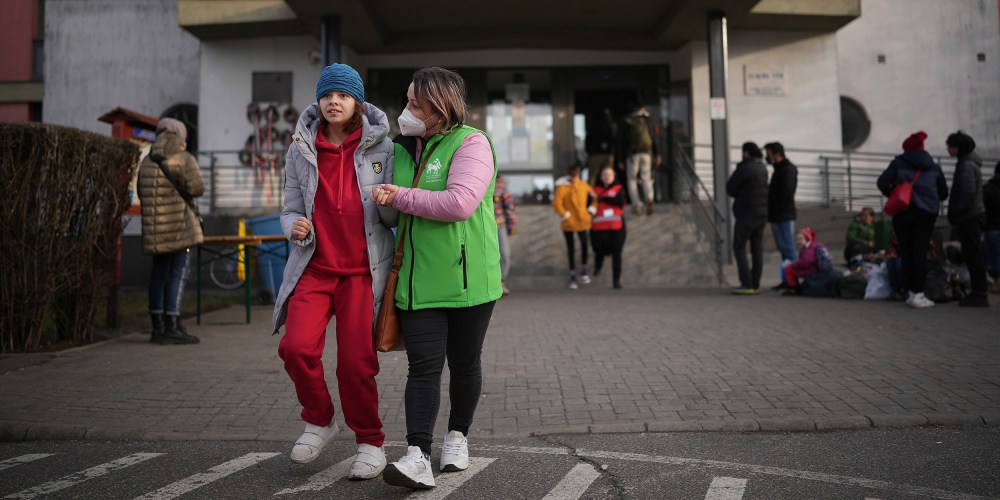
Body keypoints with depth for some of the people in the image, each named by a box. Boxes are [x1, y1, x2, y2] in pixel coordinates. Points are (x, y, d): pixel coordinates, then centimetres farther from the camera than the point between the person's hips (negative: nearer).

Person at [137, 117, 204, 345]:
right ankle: (172, 328, -11)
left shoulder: (147, 161, 11)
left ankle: (158, 327, 15)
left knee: (159, 273, 12)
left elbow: (142, 194, 17)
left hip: (156, 228, 7)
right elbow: (197, 188, -16)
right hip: (180, 225, -7)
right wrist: (185, 183, 5)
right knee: (179, 273, -6)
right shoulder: (184, 159, -7)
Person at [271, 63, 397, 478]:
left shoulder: (382, 148, 1)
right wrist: (294, 227, -11)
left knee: (356, 361, -5)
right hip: (315, 266, 2)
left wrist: (387, 203, -21)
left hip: (363, 269, -2)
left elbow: (394, 217, 2)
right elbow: (291, 209, 12)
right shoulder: (300, 151, 7)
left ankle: (370, 443, 18)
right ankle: (319, 420, 13)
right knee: (296, 346, -15)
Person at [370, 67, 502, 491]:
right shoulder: (404, 149, 12)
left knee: (464, 364, 12)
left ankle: (457, 437, 32)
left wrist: (400, 197, -16)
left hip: (467, 278, -4)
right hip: (417, 280, 4)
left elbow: (459, 203, -25)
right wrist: (388, 201, 11)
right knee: (423, 367, -5)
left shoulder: (471, 144, -9)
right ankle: (417, 458, -10)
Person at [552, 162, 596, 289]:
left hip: (582, 222, 3)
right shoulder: (562, 187, -12)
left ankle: (584, 270, 26)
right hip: (568, 224, -3)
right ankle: (572, 276, 15)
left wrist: (592, 210, 4)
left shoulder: (584, 185, -1)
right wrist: (566, 215, -14)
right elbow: (556, 204, -17)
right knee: (571, 249, 5)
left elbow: (595, 196, 13)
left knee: (584, 245, 6)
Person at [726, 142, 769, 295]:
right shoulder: (763, 168, 10)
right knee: (757, 249, 8)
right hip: (762, 212, 8)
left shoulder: (744, 168, -14)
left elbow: (730, 188, -8)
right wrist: (742, 194, 4)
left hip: (746, 213, -7)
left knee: (739, 248, -1)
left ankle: (746, 285, -7)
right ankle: (755, 284, 9)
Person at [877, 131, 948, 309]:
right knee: (920, 252, 0)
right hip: (926, 214, 1)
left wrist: (893, 194, 11)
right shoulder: (934, 167, 12)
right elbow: (943, 194, 16)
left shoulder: (898, 163, 4)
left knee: (906, 252, 7)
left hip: (902, 213, -1)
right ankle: (918, 294, -7)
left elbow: (882, 183, -6)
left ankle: (909, 292, 7)